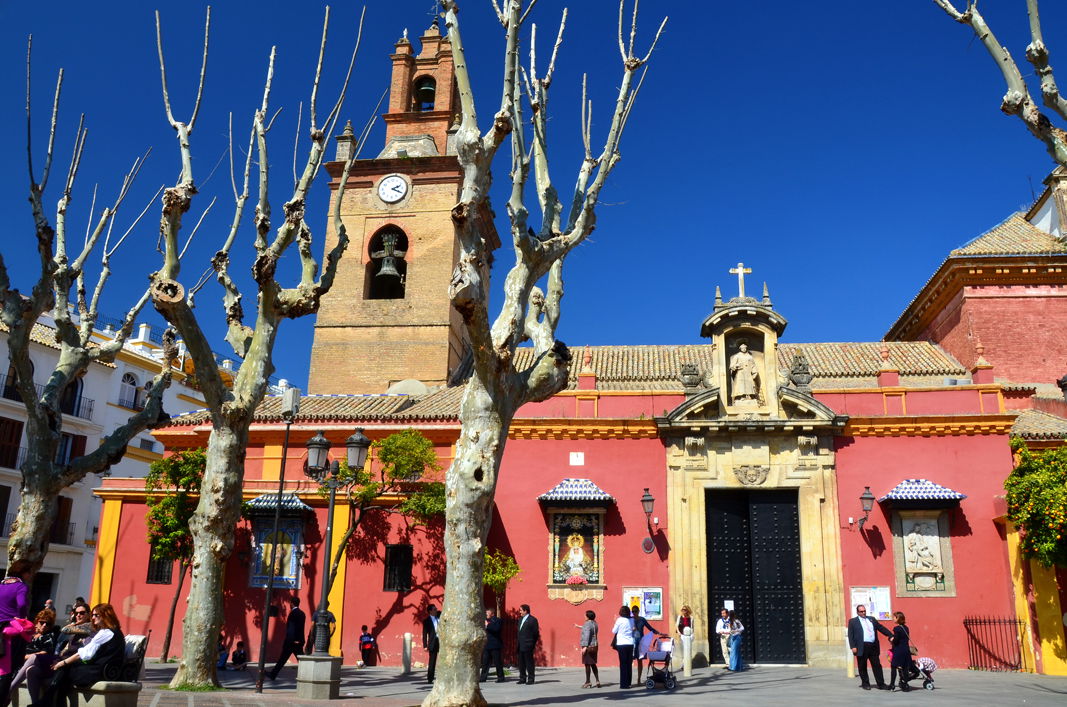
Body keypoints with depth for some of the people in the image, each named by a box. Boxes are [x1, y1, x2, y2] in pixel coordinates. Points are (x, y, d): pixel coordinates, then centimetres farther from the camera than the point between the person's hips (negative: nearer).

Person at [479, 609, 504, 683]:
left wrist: (488, 625, -22)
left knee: (497, 662, -2)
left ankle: (500, 677, 6)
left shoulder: (497, 620, -6)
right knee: (485, 662, 7)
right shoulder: (487, 620, 19)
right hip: (487, 645, 8)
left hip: (495, 645, -8)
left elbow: (497, 628, -24)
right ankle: (483, 677, 12)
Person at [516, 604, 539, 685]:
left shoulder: (532, 620, -8)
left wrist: (533, 644, -5)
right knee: (521, 663, 10)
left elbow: (536, 633, -7)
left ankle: (530, 679, 5)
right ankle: (522, 678, 18)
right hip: (520, 646, 8)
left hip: (528, 646, -8)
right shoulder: (520, 619, 16)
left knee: (529, 663, -1)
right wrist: (518, 643, 13)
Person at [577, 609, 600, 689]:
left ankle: (588, 682, 5)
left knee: (587, 664, 0)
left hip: (588, 646, -8)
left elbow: (587, 635, -23)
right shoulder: (594, 623, 11)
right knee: (593, 664, 16)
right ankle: (597, 680, 14)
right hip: (595, 646, 8)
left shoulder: (587, 624, -15)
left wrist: (585, 646, -24)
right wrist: (579, 626, 40)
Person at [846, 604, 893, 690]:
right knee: (862, 667, 4)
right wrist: (853, 647, -11)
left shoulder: (871, 619, 16)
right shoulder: (852, 621, 4)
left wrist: (891, 636, 1)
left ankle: (881, 684, 10)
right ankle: (865, 684, 15)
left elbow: (881, 628, 14)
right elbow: (850, 635, -1)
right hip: (862, 647, -3)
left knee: (877, 665, 4)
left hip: (873, 646, 3)